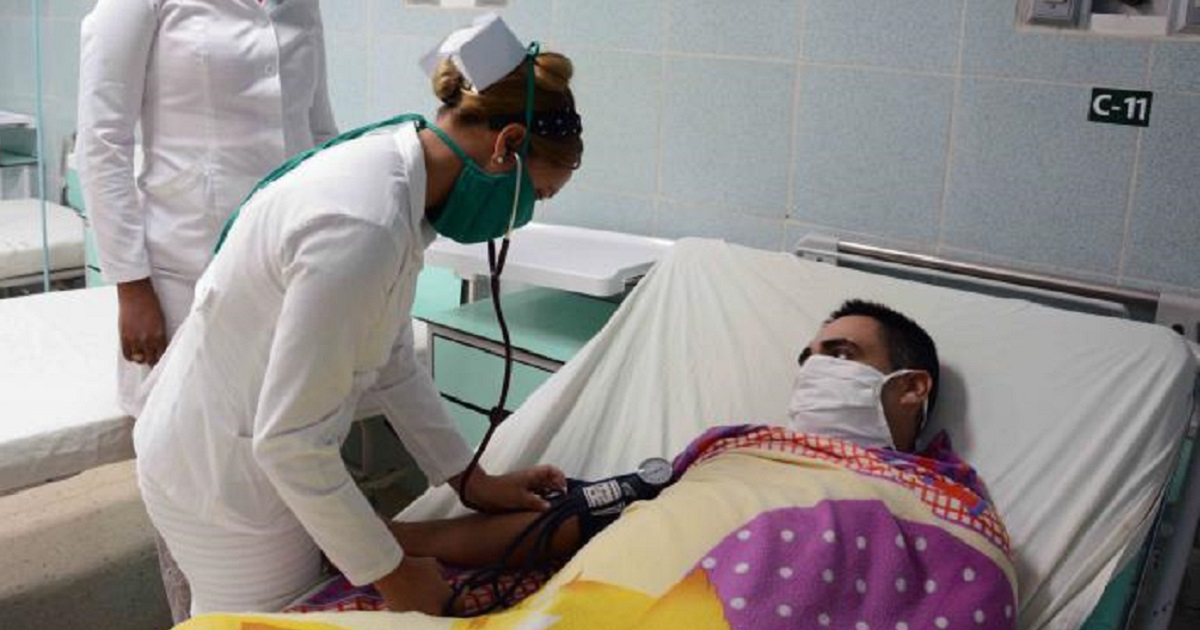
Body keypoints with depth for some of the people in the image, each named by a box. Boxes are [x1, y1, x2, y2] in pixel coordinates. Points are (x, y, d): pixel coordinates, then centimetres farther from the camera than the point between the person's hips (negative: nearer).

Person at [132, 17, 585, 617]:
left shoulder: (392, 170, -2)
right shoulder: (364, 226, -32)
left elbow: (392, 360, 7)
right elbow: (287, 440, -28)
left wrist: (469, 480, 10)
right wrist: (389, 572, -16)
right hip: (224, 477, -8)